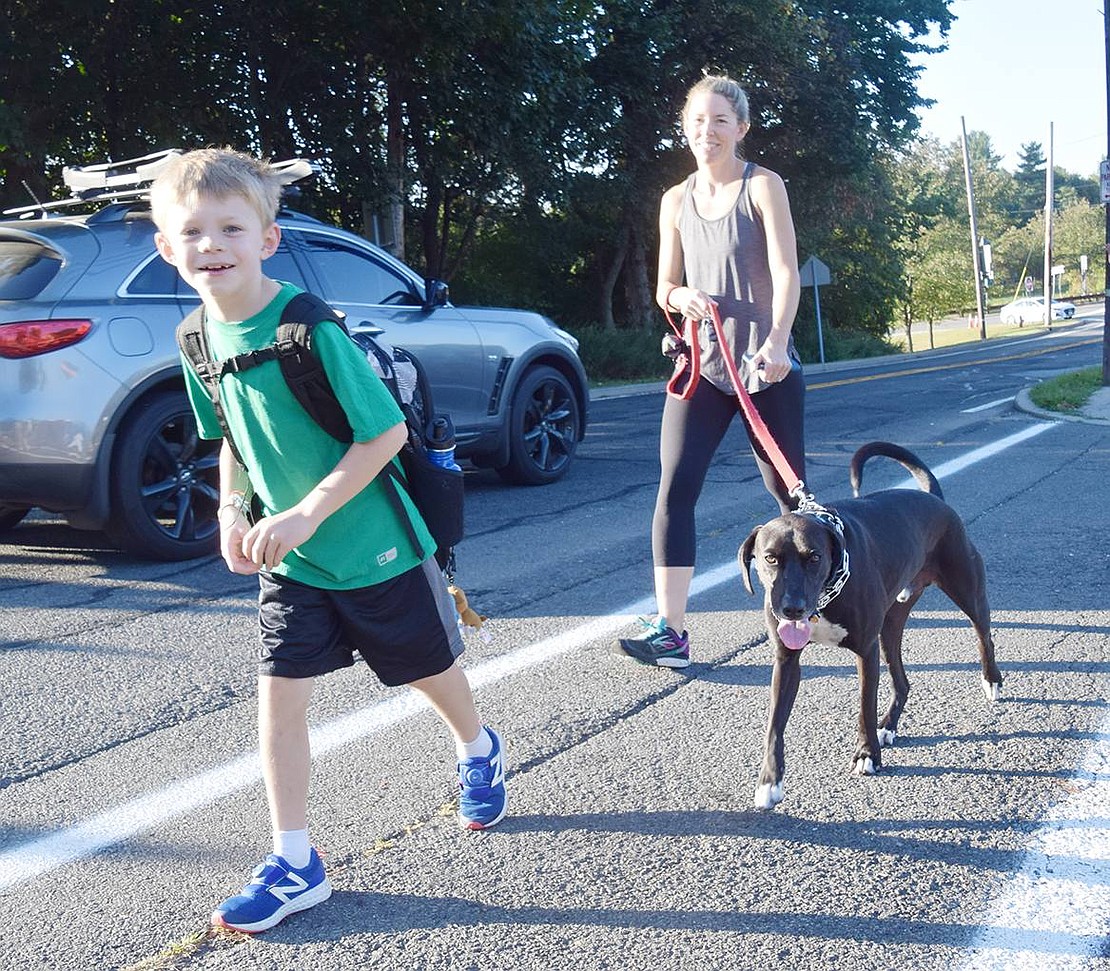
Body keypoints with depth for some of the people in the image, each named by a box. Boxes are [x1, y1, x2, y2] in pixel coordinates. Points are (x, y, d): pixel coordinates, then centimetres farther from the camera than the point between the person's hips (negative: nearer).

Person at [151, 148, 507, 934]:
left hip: (377, 547, -4)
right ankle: (295, 864, 16)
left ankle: (479, 753, 49)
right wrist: (232, 510, -5)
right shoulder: (200, 338, -4)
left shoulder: (310, 327, -24)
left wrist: (307, 514, -24)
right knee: (279, 699, 1)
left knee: (432, 671, 17)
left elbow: (388, 432, -21)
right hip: (290, 562, 5)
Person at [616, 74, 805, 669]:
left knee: (788, 489, 7)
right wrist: (680, 296, -11)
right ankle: (669, 631, -9)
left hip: (766, 367, -3)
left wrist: (776, 342, -30)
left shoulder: (762, 187, -2)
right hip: (702, 363, 3)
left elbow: (786, 271, -13)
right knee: (675, 489, -10)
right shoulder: (676, 201, 10)